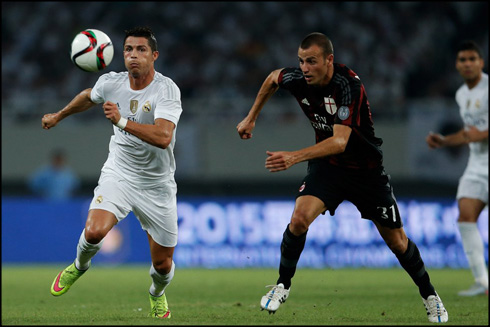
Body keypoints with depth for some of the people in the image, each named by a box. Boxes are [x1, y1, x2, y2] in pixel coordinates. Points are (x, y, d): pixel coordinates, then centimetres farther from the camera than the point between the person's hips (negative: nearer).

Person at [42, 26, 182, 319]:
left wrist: (122, 121, -42)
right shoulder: (111, 83, -6)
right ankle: (80, 266, 10)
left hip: (157, 185, -2)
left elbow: (163, 137, -35)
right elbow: (88, 97, 20)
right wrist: (59, 116, 35)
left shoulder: (167, 89, -20)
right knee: (94, 232, -26)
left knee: (163, 264, 4)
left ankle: (157, 295, 41)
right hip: (119, 174, 2)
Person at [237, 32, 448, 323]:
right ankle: (283, 286, -3)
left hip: (366, 170, -3)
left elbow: (340, 141, -39)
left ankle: (429, 294, 29)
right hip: (328, 165, 3)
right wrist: (251, 118, 15)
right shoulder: (298, 79, -14)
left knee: (396, 241, 6)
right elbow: (273, 78, 12)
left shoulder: (349, 85, -31)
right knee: (299, 218, -22)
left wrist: (294, 157, -49)